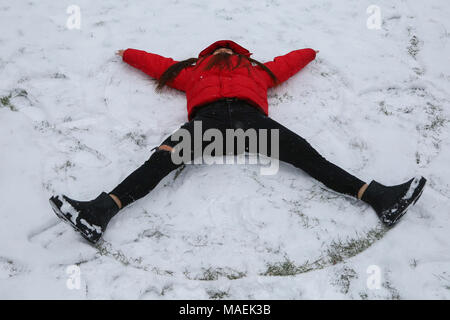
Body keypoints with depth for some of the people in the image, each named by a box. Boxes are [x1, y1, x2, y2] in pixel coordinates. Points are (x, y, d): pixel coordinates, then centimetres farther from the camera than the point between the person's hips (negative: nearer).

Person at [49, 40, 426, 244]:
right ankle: (102, 210, -46)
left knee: (303, 153, -20)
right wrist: (128, 54, 64)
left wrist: (311, 52, 73)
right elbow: (157, 62, 49)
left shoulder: (257, 68, 41)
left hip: (249, 115, 1)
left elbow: (289, 61, 53)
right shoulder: (194, 69, 40)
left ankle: (377, 196, -33)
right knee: (164, 156, -27)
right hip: (207, 117, 0)